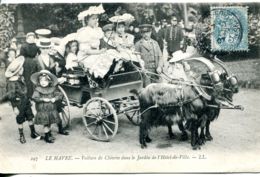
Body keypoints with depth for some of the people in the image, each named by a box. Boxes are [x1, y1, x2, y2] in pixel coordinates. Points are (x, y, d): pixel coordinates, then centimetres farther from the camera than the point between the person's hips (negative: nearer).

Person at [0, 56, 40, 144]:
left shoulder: (20, 78, -2)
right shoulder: (11, 83, -25)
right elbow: (11, 96, -22)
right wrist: (15, 107, -20)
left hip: (26, 101, 6)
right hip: (19, 104, -6)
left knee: (30, 117, 14)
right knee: (20, 120, 10)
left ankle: (33, 132, 30)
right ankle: (21, 136, 27)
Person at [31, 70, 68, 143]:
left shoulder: (53, 89, 1)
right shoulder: (37, 89, -8)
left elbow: (59, 95, -1)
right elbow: (34, 98, -17)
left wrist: (55, 98, -19)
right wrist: (43, 99, -23)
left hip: (52, 109, 4)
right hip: (42, 110, -4)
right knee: (46, 124, -1)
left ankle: (61, 130, 41)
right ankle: (47, 136, 13)